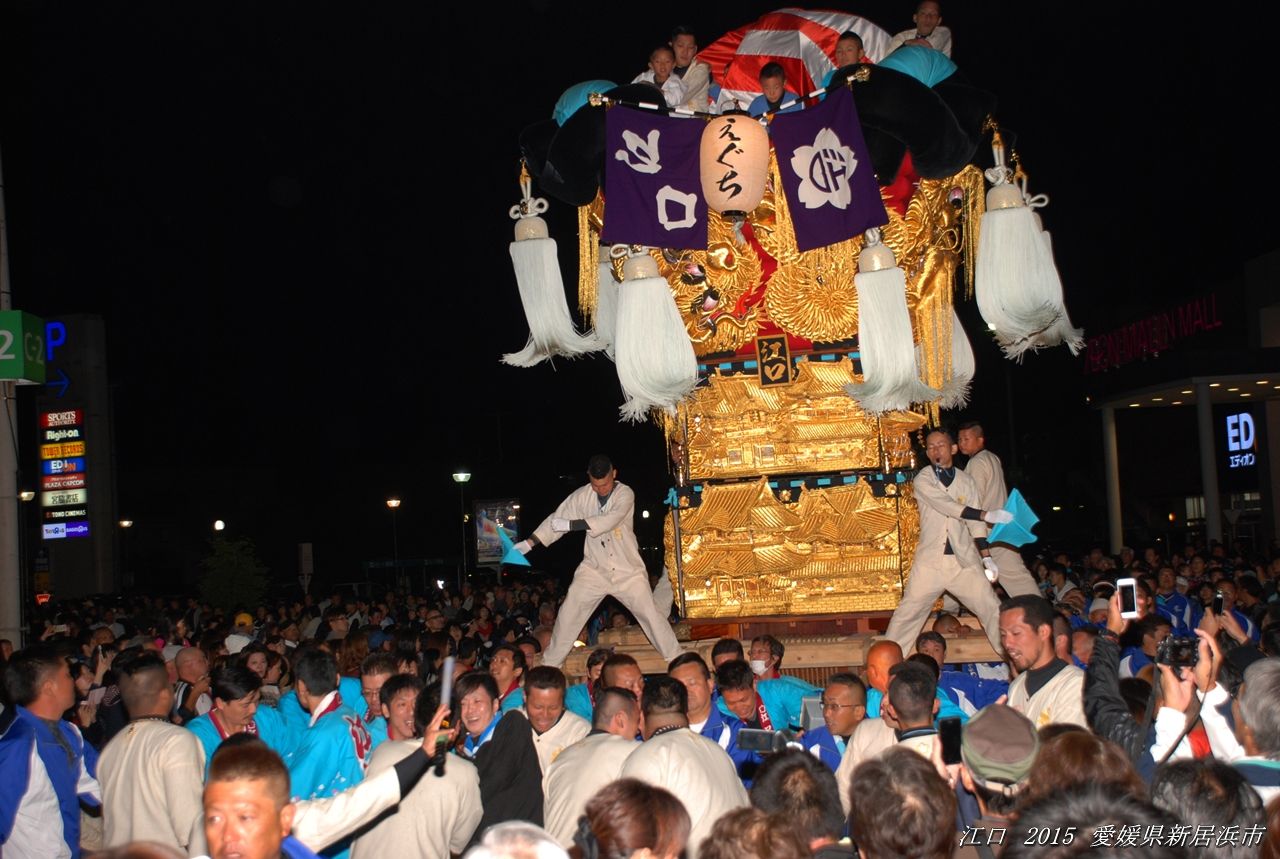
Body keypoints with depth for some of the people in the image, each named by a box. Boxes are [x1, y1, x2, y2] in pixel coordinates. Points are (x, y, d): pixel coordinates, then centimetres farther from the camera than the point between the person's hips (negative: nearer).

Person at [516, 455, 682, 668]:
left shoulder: (625, 494, -13)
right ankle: (549, 666, 10)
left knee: (651, 615, -4)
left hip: (628, 570, -2)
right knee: (568, 615, -2)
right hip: (594, 569, 3)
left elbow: (609, 521, -29)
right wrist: (528, 543, -4)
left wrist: (570, 525, -31)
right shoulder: (582, 496, -3)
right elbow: (556, 519, 3)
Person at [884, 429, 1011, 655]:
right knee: (908, 612, -1)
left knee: (992, 610, -1)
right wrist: (986, 515, -18)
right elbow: (947, 506, -15)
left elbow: (974, 523, 9)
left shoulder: (966, 481, 9)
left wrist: (986, 556, 2)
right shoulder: (923, 480, -1)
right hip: (931, 560, -2)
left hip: (964, 560, 2)